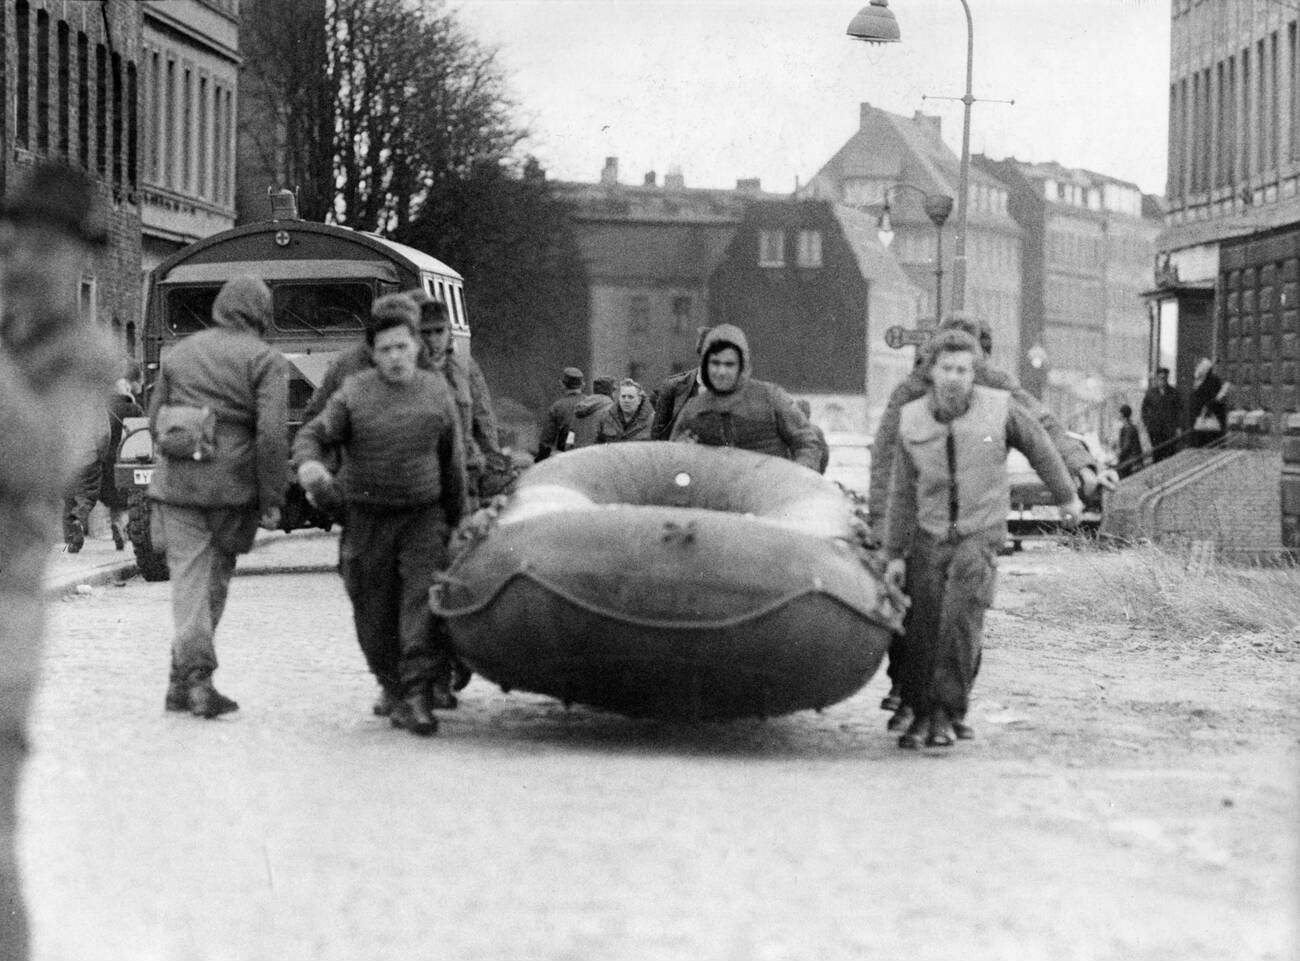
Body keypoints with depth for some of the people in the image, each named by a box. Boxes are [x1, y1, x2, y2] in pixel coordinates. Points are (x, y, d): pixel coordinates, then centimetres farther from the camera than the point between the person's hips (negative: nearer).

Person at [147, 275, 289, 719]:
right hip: (231, 486, -3)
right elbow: (272, 433, -12)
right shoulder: (265, 361, -3)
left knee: (189, 578, 1)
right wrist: (271, 500, -7)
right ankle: (185, 678, 14)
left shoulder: (179, 353, 13)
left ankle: (195, 676, -9)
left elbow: (154, 419, 17)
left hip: (175, 482, 3)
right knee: (213, 580, 11)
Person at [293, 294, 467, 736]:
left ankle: (416, 694, -17)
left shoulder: (437, 393, 3)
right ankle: (390, 684, 30)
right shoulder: (354, 394, -2)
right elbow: (312, 435, -9)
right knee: (374, 612, 7)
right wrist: (309, 463, -33)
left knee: (423, 600, -15)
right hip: (367, 517, 0)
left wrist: (456, 522, 16)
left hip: (423, 516, 0)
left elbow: (453, 463, 12)